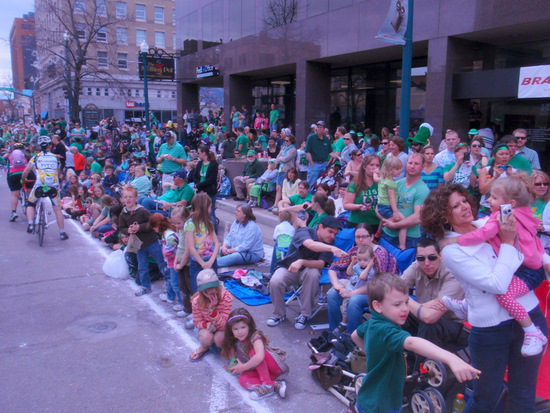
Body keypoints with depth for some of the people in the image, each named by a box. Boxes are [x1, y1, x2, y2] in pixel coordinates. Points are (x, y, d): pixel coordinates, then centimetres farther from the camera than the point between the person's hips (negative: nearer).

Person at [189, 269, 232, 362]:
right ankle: (204, 348, 6)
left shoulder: (226, 297, -28)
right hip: (206, 327, 1)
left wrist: (212, 309, -42)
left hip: (222, 329, -1)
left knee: (219, 338, -33)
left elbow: (223, 325, -28)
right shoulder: (196, 301, -22)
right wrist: (207, 324, -30)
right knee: (206, 337, -32)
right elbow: (197, 322, -6)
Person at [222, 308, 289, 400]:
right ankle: (276, 385, -26)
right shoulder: (235, 343, 4)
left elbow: (259, 357, -36)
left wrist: (243, 367, -25)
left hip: (278, 367, -7)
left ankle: (267, 385, -26)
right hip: (261, 371, 7)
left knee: (253, 351, -28)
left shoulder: (255, 336, -19)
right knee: (243, 379, -21)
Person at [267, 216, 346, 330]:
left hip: (309, 269, 2)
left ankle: (305, 315, -18)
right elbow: (311, 245, -43)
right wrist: (332, 248, -59)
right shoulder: (304, 232, -19)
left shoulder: (329, 243, -7)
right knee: (275, 282, -32)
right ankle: (279, 314, -3)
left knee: (313, 273, -34)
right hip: (288, 267, -2)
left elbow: (321, 264, -19)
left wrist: (302, 262, -37)